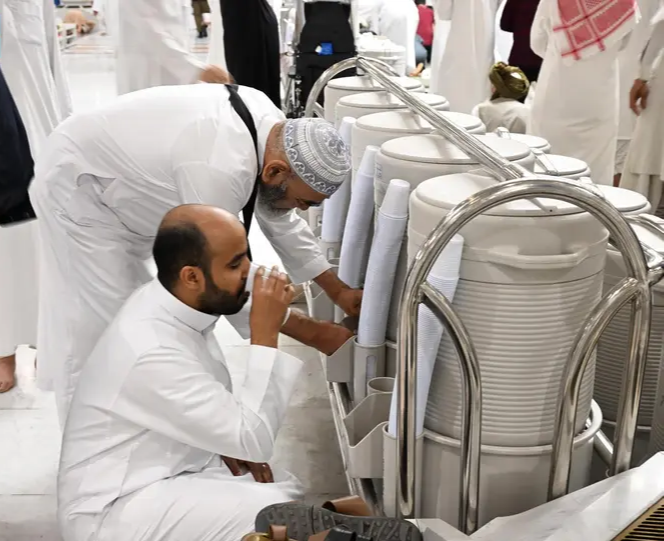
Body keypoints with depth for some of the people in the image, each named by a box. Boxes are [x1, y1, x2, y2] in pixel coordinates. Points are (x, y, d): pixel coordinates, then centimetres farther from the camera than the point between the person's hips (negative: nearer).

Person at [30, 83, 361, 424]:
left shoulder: (273, 127, -13)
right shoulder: (220, 169, -40)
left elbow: (278, 218, 1)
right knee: (97, 326, -8)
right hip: (78, 188, -9)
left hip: (120, 185, 9)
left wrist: (337, 291, 1)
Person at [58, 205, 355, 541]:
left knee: (286, 489, 1)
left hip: (164, 469, 9)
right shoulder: (151, 353, -31)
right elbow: (256, 440, -25)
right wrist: (265, 335, -26)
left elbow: (210, 397, 15)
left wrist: (230, 440, -3)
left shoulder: (176, 300, -4)